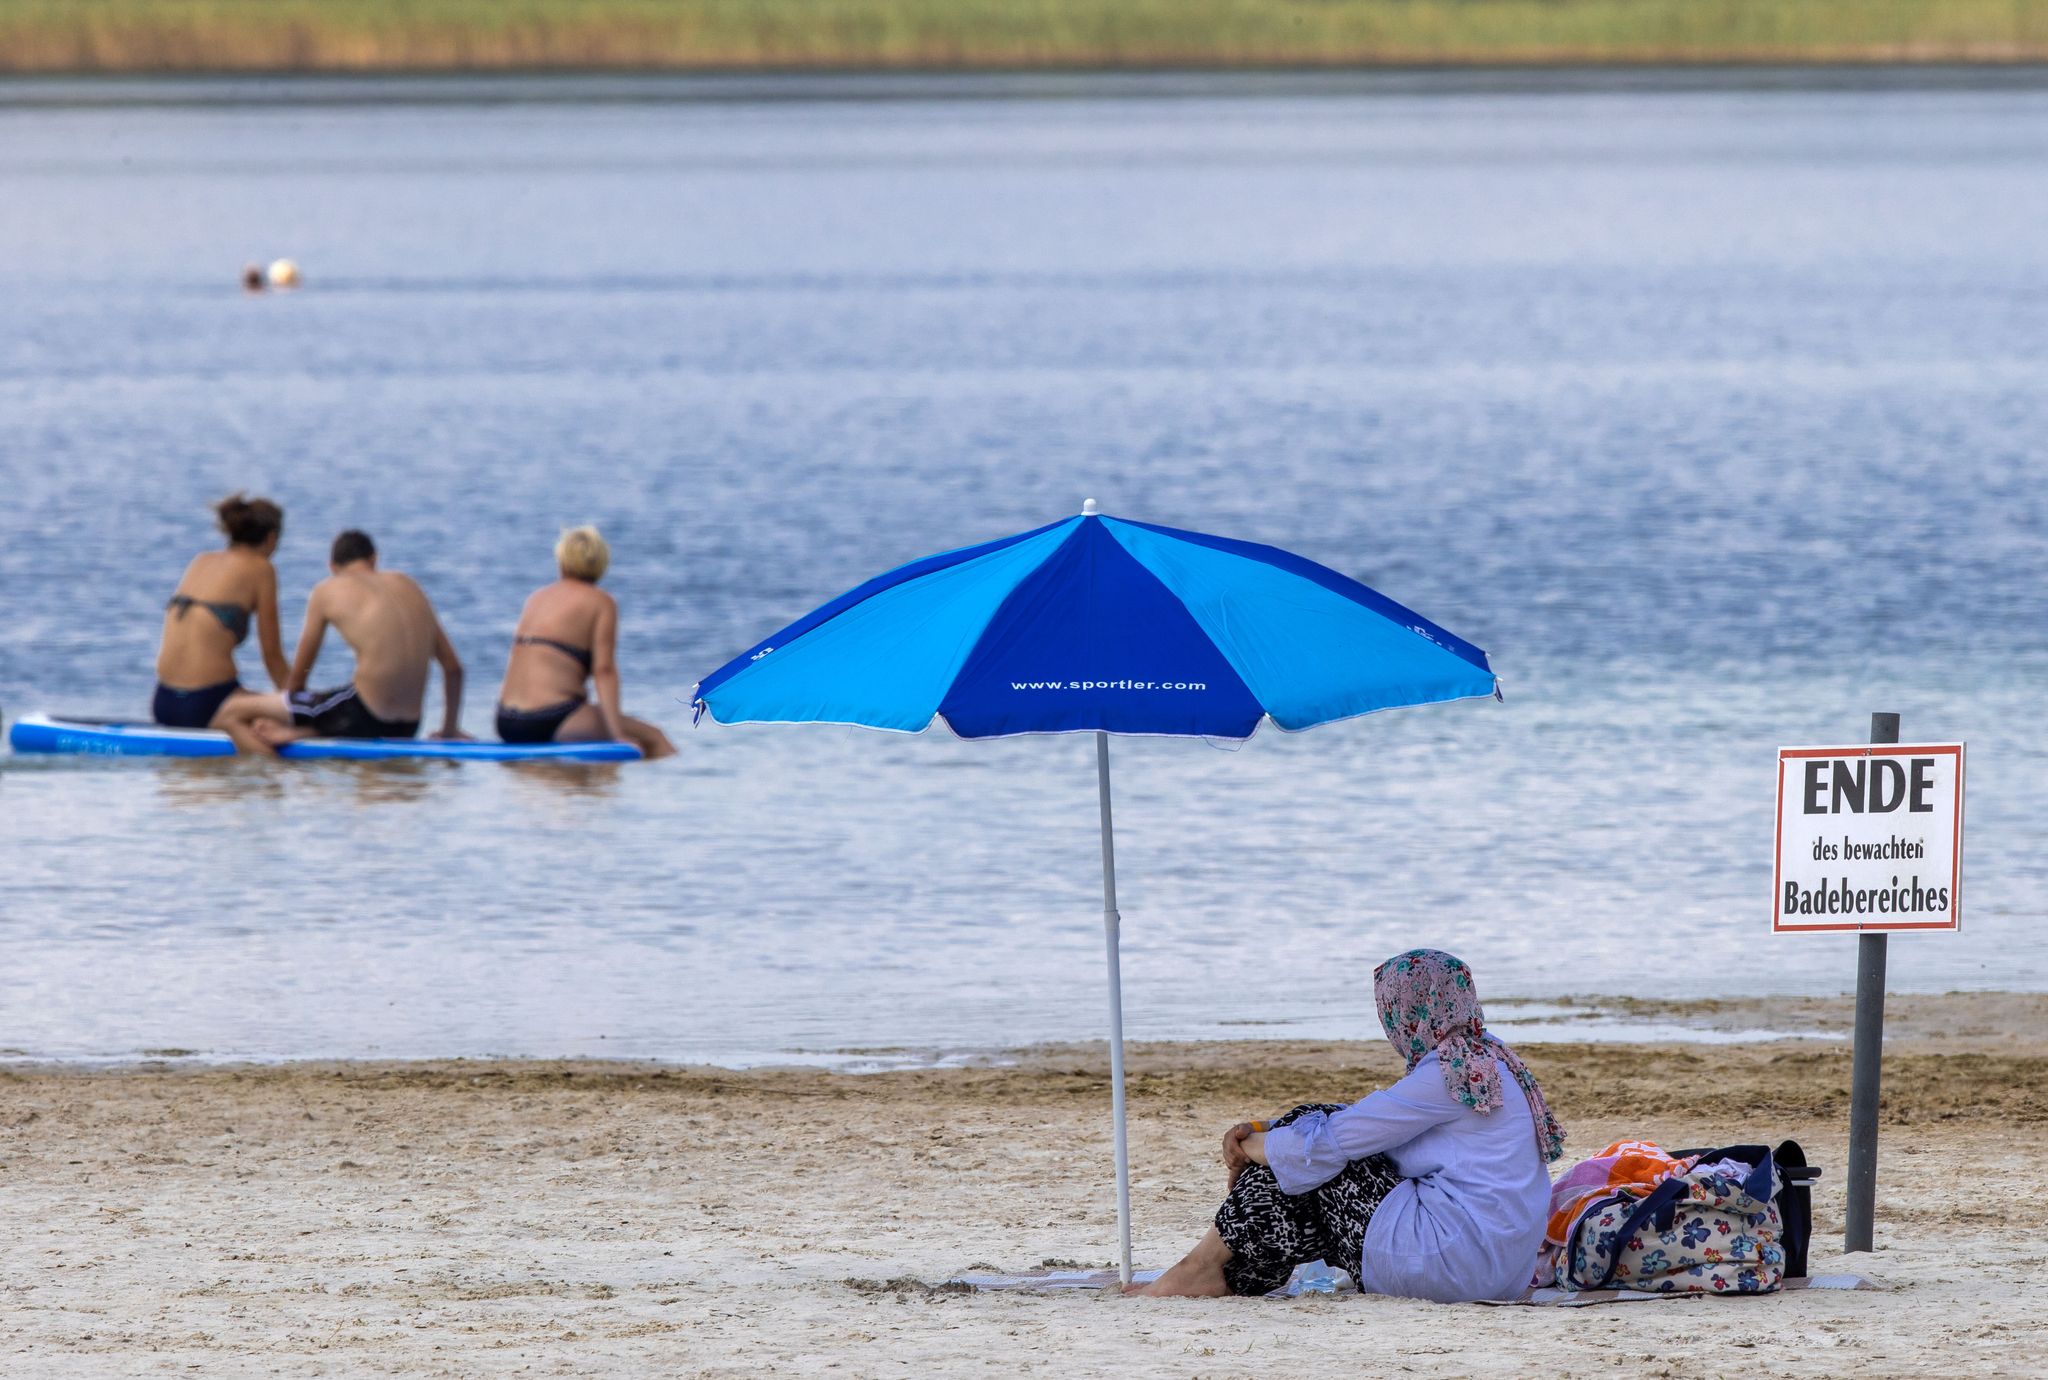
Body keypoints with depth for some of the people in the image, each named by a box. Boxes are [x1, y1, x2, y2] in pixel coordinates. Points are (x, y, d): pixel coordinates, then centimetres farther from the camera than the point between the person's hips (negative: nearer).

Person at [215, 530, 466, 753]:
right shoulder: (407, 586, 17)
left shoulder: (327, 591, 4)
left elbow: (299, 673, 10)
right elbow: (453, 667, 19)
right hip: (406, 729, 6)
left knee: (234, 715, 1)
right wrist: (449, 730, 30)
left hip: (363, 715, -6)